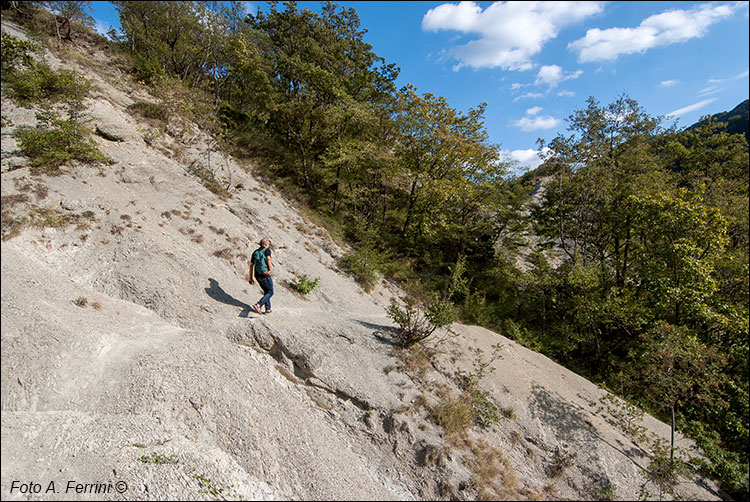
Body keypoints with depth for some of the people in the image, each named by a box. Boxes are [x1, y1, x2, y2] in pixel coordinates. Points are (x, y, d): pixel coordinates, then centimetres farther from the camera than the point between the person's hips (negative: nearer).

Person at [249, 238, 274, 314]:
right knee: (270, 292, 3)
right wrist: (270, 270, -30)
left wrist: (250, 277, 15)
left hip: (257, 275, 7)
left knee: (266, 291, 20)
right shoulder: (267, 250, -3)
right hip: (265, 275, -7)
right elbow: (268, 259, -24)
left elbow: (251, 265, 13)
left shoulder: (255, 252, 15)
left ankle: (268, 309, 18)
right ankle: (258, 305, -15)